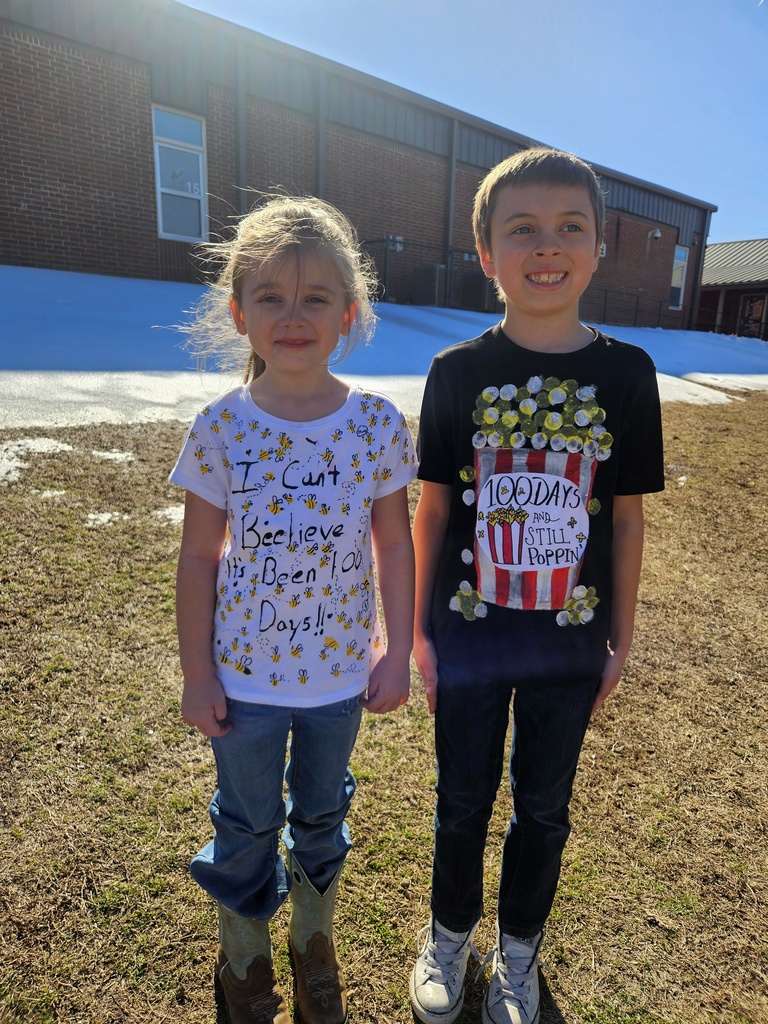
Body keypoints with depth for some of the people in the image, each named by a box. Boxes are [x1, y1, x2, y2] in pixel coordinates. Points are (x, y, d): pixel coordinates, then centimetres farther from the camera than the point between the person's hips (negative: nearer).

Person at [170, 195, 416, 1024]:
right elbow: (198, 559, -7)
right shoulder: (219, 428, -13)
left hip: (339, 670, 1)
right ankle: (243, 955, 52)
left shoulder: (377, 425, -11)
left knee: (322, 814, 24)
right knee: (247, 823, 21)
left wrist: (396, 652, -2)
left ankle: (314, 941, 54)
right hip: (243, 675, -1)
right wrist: (196, 673, -4)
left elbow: (395, 545, -4)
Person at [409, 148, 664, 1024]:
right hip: (471, 633, 0)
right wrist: (419, 631, -1)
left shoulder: (625, 374, -6)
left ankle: (518, 949, 48)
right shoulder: (457, 373, -8)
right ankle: (450, 932, 49)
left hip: (570, 640, 1)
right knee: (464, 798, 18)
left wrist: (620, 639, 4)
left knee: (543, 804, 20)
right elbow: (431, 509, -4)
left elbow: (626, 518, 0)